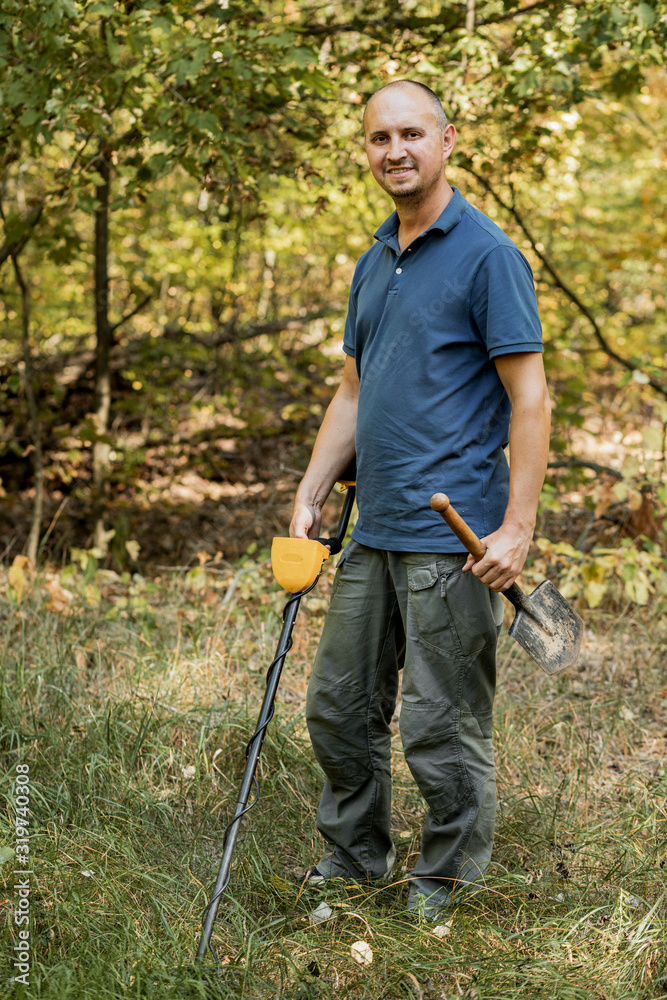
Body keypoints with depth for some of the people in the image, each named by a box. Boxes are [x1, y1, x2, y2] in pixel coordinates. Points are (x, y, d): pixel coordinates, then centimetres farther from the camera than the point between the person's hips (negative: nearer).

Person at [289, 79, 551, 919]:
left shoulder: (487, 254, -10)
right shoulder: (373, 264, 14)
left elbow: (529, 398, -13)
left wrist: (517, 528, -18)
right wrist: (308, 496, 13)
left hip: (453, 539, -8)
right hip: (372, 533, 8)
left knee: (442, 726, 1)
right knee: (339, 708, 15)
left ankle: (444, 884, 19)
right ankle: (353, 859, 32)